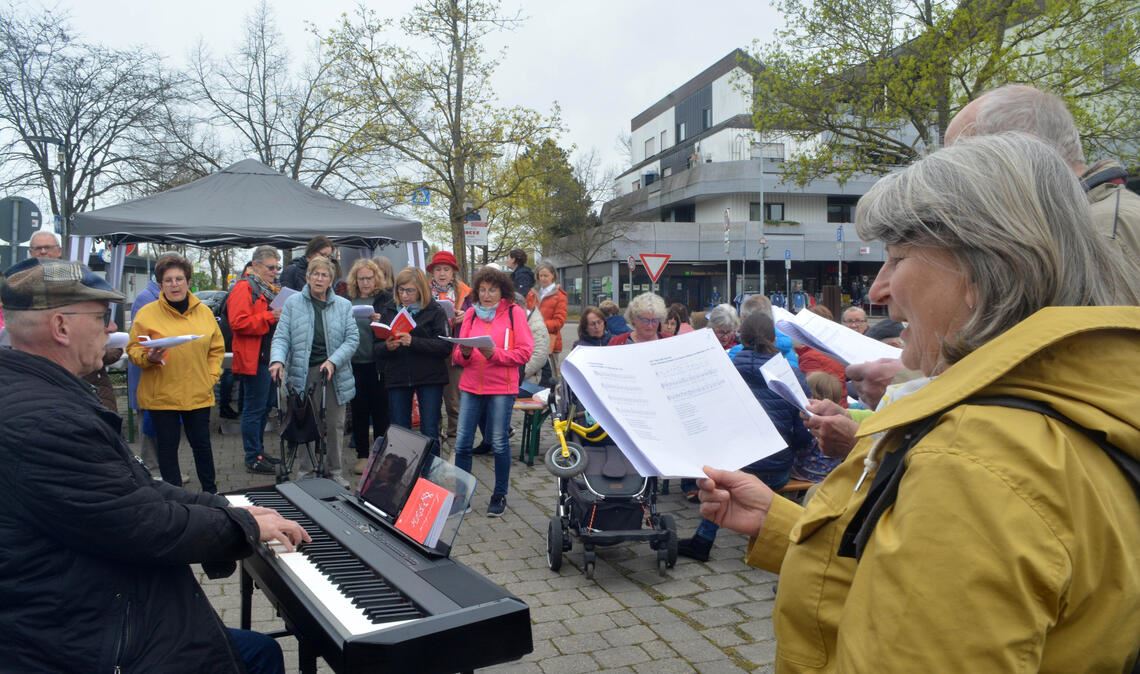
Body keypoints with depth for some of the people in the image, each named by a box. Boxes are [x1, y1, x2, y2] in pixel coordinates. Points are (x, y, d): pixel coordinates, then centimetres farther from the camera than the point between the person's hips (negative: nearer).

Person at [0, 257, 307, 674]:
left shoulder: (40, 395, 9)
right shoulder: (42, 419, -28)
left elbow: (132, 490, 12)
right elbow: (146, 526, -25)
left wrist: (226, 509, 6)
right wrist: (246, 526, -10)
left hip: (90, 619, 10)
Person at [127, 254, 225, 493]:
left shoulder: (204, 312, 5)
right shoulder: (147, 313, -5)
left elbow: (216, 349, 11)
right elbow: (133, 349, -1)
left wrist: (211, 376, 2)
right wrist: (148, 357, -21)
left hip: (198, 394, 2)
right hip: (161, 395, -2)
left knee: (201, 443, 12)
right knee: (167, 446, 6)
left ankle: (210, 491, 27)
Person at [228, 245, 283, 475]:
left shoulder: (271, 289, 18)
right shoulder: (244, 288, -10)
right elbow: (238, 323, -21)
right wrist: (269, 317, -22)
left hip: (270, 357, 9)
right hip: (254, 359, -9)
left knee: (265, 407, 15)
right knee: (254, 409, -3)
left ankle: (258, 451, 26)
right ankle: (253, 458, 3)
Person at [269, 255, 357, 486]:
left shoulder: (343, 305, 7)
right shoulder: (293, 303, 3)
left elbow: (352, 338, 1)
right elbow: (281, 337, -2)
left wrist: (333, 361, -13)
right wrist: (278, 360, -20)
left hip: (335, 373, 2)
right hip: (304, 372, -1)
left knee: (335, 424, 7)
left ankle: (335, 471, 20)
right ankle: (306, 471, 17)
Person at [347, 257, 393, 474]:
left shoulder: (386, 298, 0)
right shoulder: (347, 300, 7)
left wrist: (381, 320, -19)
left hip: (378, 362, -2)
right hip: (355, 362, 2)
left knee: (380, 409, 5)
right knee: (359, 410, 10)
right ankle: (362, 455, 20)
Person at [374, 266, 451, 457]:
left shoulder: (435, 311, -1)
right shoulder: (388, 311, 10)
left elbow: (445, 347, -12)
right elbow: (376, 349, 8)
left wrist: (413, 342, -23)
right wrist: (387, 346, -15)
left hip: (429, 378, -3)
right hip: (397, 378, 3)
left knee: (430, 433, 1)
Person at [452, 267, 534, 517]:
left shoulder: (514, 312, -1)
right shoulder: (471, 313, 9)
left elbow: (524, 353, -7)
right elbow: (457, 355, 8)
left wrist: (494, 353, -19)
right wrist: (464, 353, -15)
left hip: (501, 388, -3)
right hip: (470, 386, 3)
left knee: (499, 443, 4)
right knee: (462, 443, 2)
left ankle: (499, 496, 18)